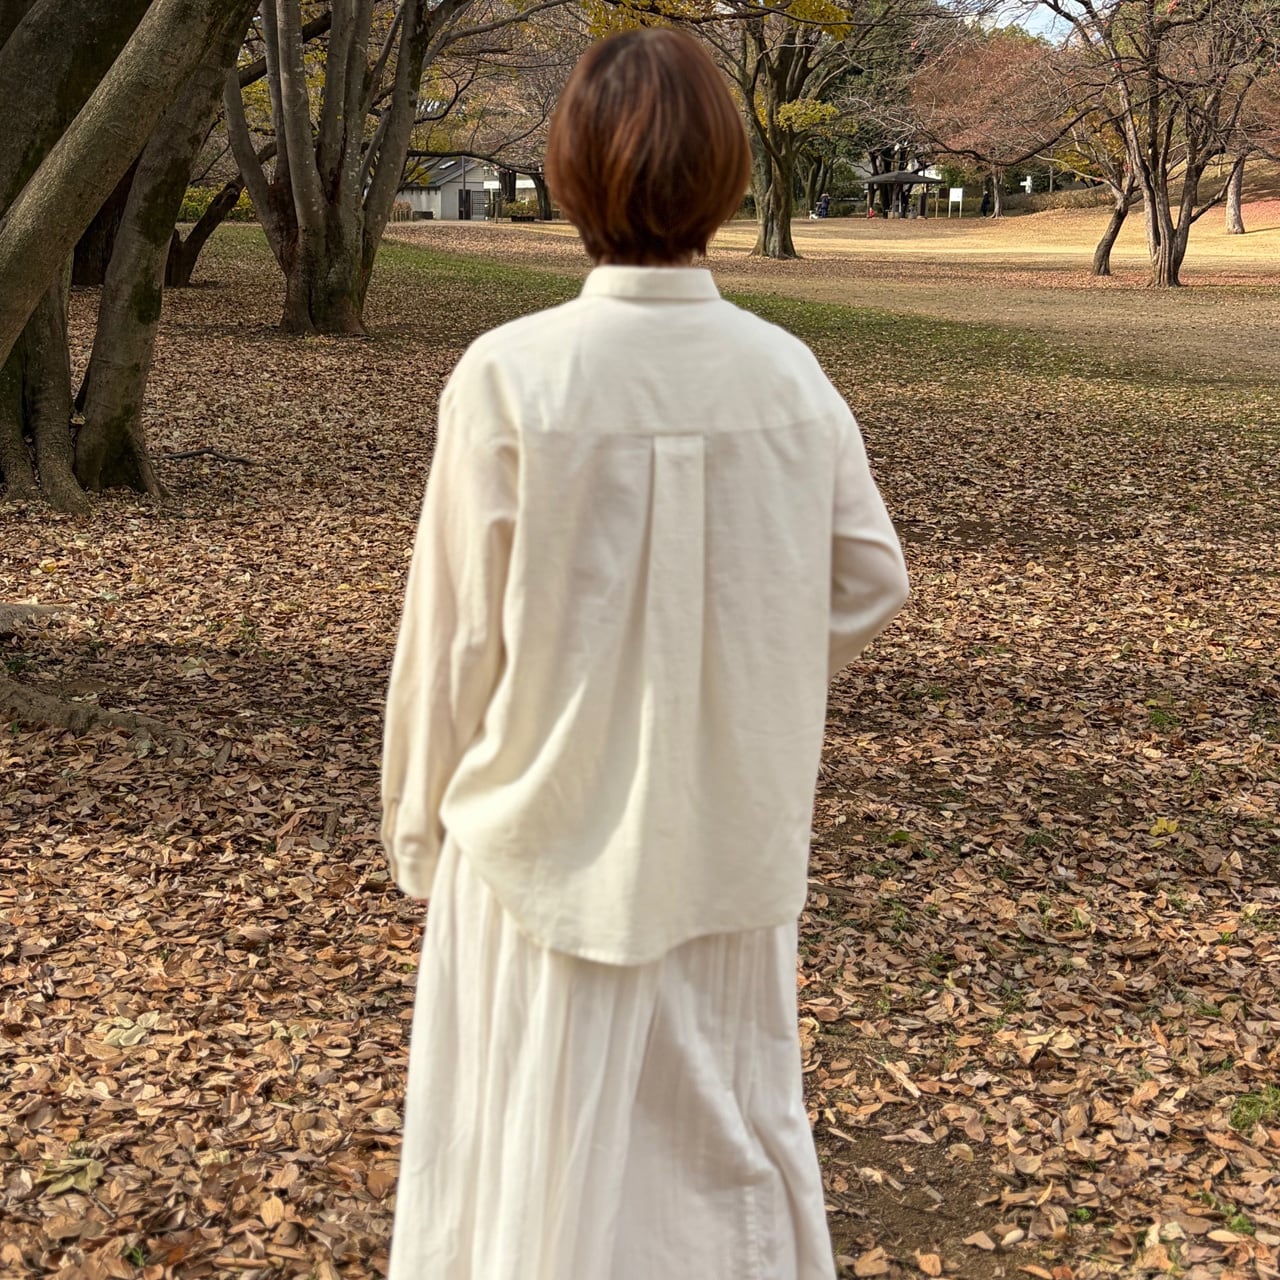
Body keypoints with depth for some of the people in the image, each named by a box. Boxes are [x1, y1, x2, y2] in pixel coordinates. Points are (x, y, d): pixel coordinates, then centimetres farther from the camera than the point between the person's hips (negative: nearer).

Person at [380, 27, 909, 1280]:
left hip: (554, 832, -3)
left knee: (542, 1152, 14)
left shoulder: (510, 375, -18)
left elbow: (457, 629, -11)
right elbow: (869, 581, 2)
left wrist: (420, 820, 3)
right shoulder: (785, 375, -9)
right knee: (728, 1124, 22)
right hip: (730, 833, 3)